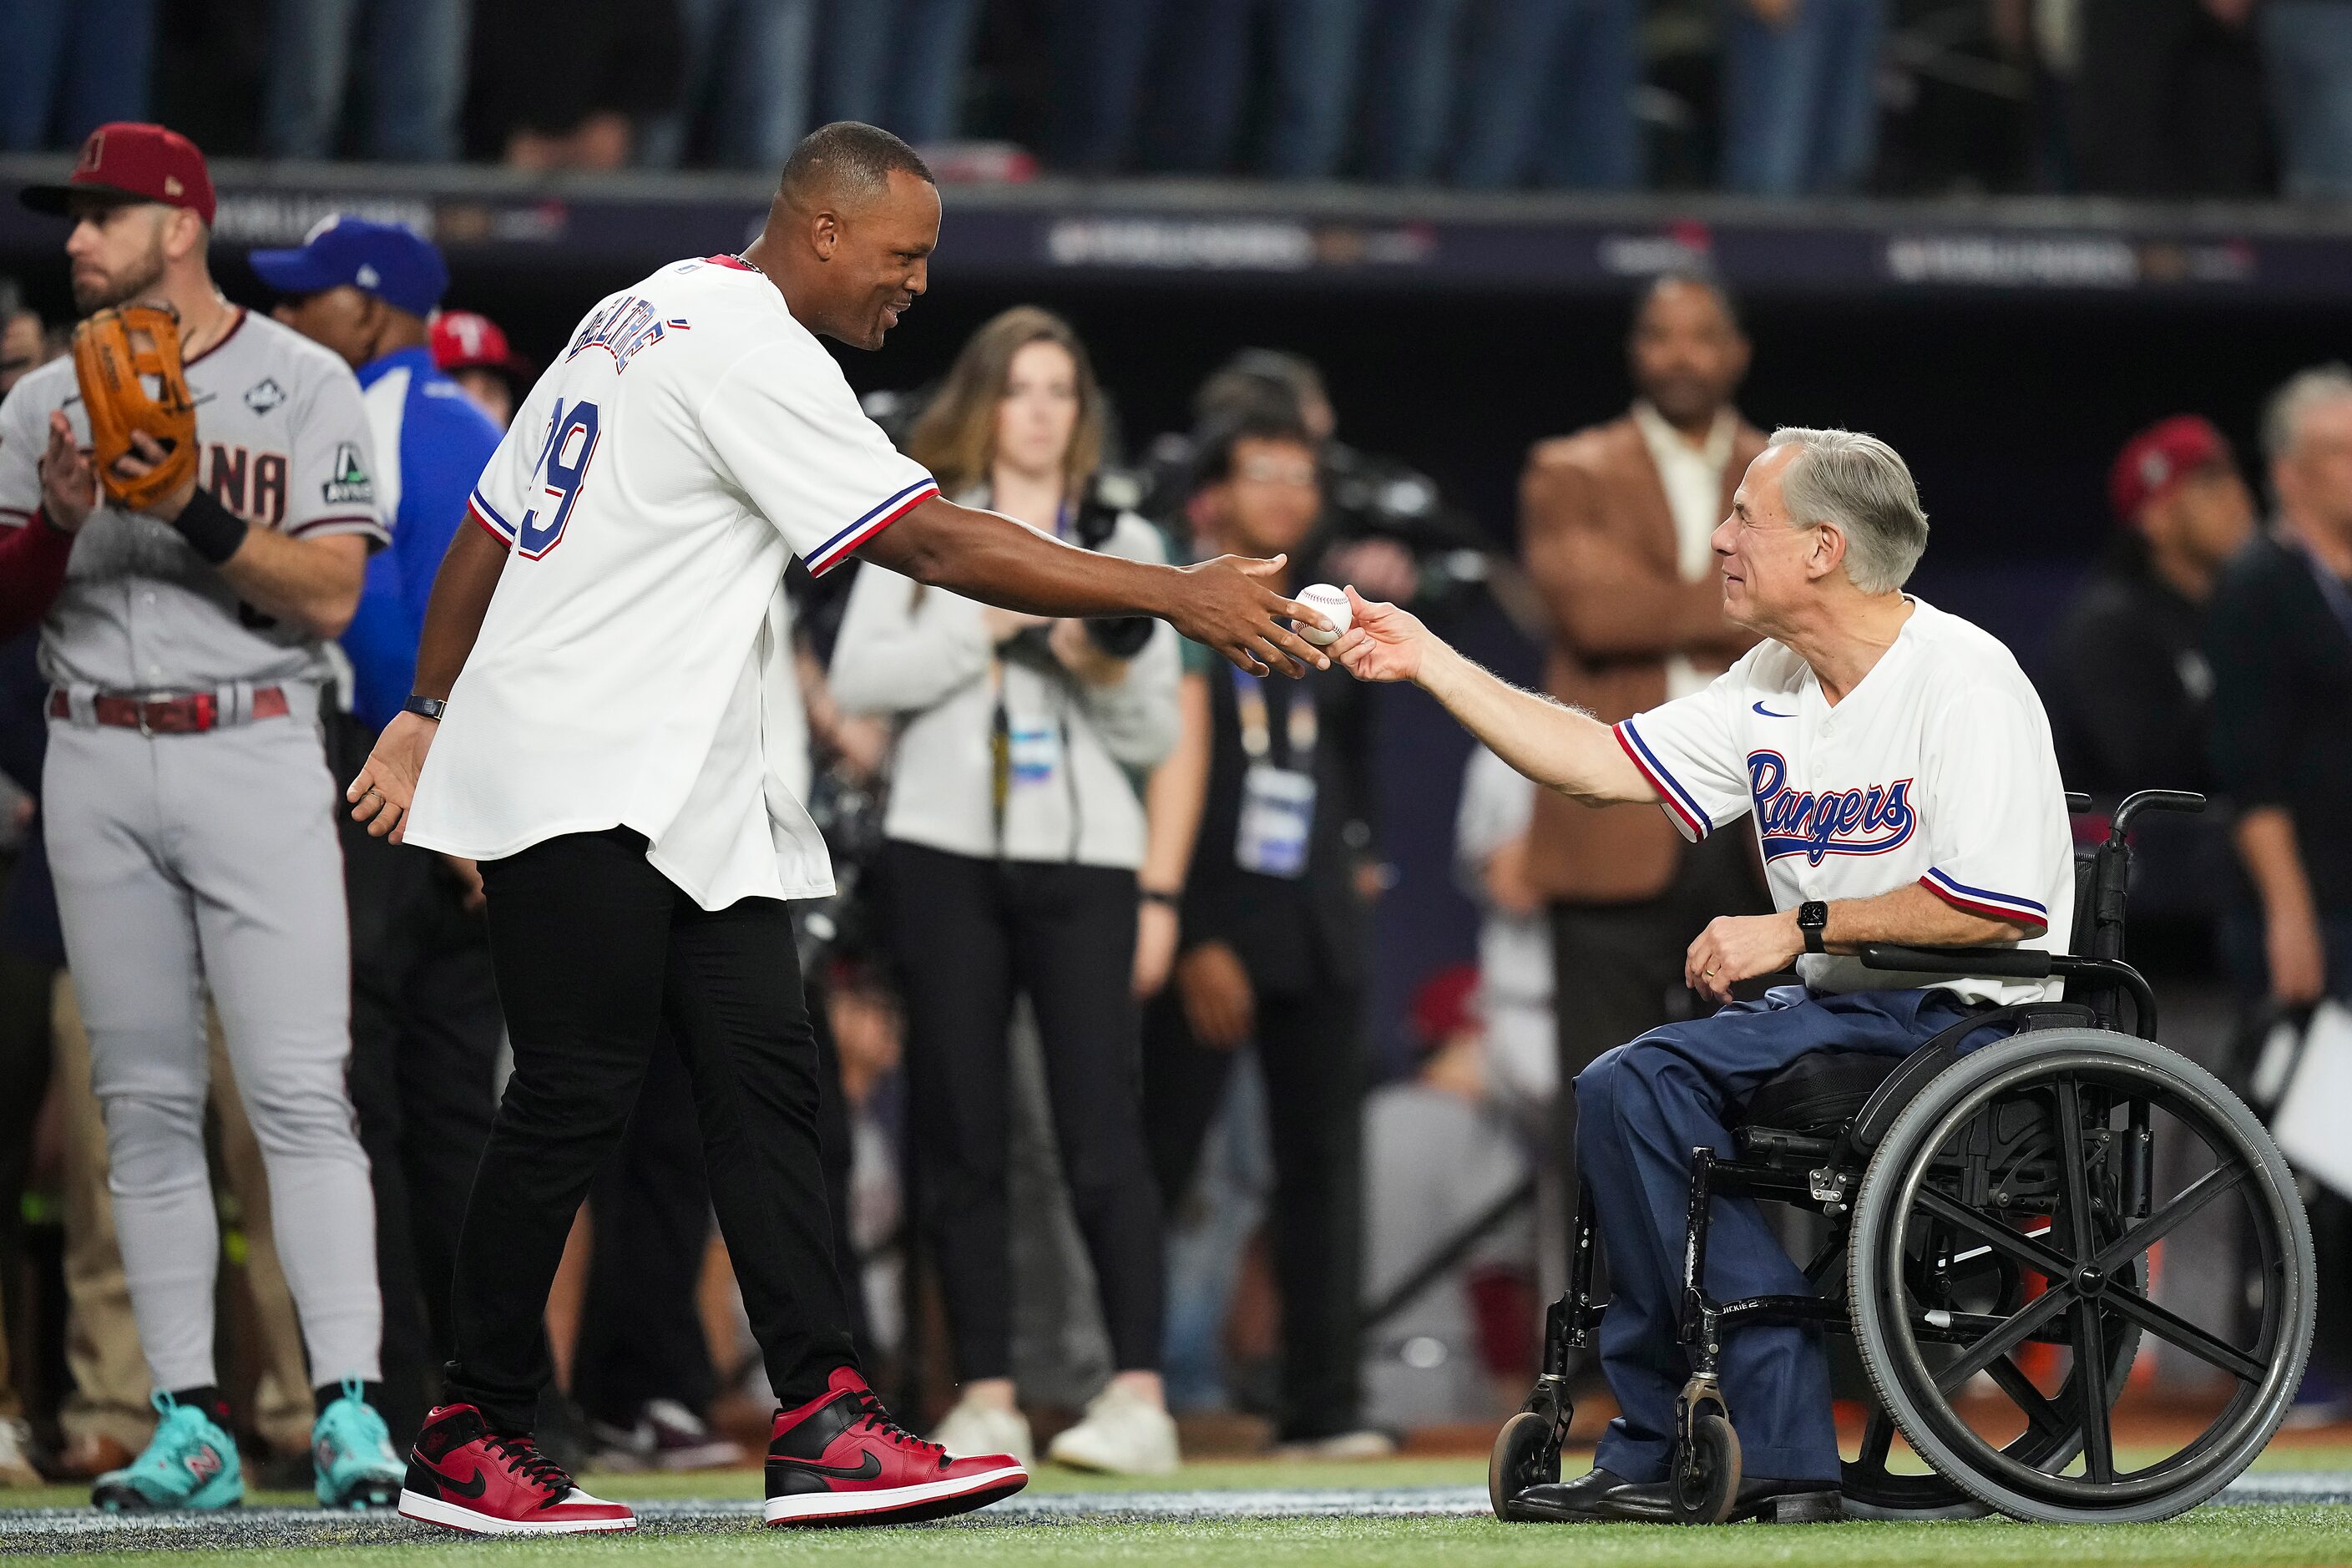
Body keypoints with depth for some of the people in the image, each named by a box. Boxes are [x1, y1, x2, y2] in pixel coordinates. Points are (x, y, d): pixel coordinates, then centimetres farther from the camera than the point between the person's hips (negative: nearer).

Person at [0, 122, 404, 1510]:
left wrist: (191, 509, -19)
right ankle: (191, 1428, 4)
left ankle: (352, 1408, -14)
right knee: (147, 1104, 2)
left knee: (300, 1089, -11)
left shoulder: (305, 385, 1)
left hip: (257, 756, -4)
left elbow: (329, 594, -8)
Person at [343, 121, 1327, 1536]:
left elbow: (490, 527, 21)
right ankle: (473, 1440, 1)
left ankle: (827, 1421, -7)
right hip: (582, 792, -10)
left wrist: (431, 714, 27)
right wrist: (1179, 595, -18)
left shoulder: (639, 319, 16)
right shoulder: (751, 352, -14)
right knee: (577, 1096, -8)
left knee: (765, 1074, 0)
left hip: (686, 802, 10)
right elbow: (933, 543, -19)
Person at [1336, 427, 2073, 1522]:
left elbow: (1998, 904, -22)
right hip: (1850, 1010, 9)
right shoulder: (1774, 686, 15)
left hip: (1968, 1020, -9)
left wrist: (1798, 928, -17)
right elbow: (1604, 765, 16)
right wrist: (1427, 663, 14)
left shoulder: (1959, 677, -13)